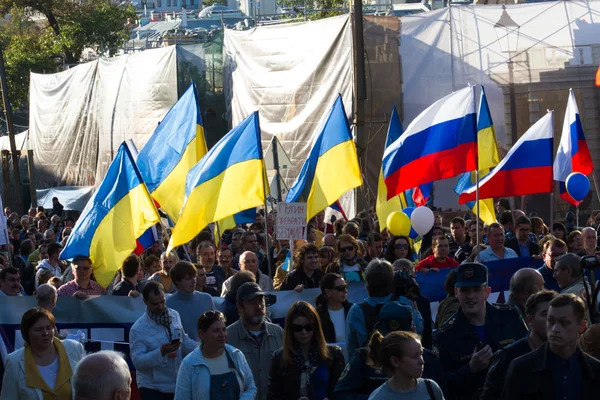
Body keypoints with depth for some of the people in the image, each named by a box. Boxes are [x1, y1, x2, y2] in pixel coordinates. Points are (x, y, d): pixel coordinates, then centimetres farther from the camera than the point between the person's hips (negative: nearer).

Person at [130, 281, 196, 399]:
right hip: (152, 388, -6)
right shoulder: (138, 329, -15)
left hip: (177, 385, 6)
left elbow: (184, 341, 16)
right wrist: (161, 352, -32)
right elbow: (137, 361, -21)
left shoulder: (174, 315, 4)